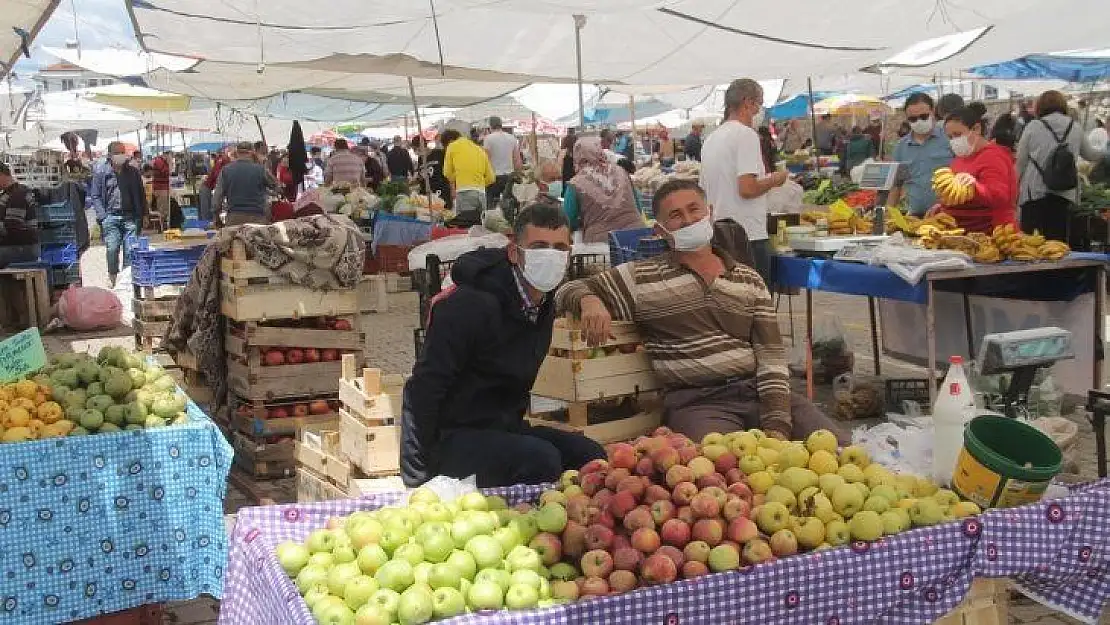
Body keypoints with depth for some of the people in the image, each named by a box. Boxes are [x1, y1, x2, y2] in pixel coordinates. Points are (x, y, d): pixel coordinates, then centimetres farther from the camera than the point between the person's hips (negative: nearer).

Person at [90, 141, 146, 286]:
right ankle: (113, 277, 11)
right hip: (111, 216, -1)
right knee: (112, 249, -4)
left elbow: (141, 195, 14)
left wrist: (141, 215, 8)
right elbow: (95, 196, 4)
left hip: (130, 216, 1)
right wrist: (102, 216, -5)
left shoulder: (133, 172, 7)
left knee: (131, 251, -2)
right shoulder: (101, 172, 2)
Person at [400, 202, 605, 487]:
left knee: (589, 454, -5)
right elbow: (424, 389, -22)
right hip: (452, 438, -8)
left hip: (504, 429, 9)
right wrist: (417, 472, -23)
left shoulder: (544, 306, 6)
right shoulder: (470, 304, -22)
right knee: (541, 460, -29)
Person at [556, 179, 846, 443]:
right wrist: (589, 300, -18)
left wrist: (777, 424, -7)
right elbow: (569, 290, 9)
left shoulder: (749, 280, 16)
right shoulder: (642, 277, 7)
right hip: (696, 402, -4)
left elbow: (771, 355, 8)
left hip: (757, 389, 4)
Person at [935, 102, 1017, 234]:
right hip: (964, 235, 9)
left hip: (989, 235, -9)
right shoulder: (962, 157, 17)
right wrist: (943, 206, 15)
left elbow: (999, 197, -27)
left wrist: (973, 187, -44)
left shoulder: (992, 156, -12)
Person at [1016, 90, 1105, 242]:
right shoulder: (1075, 127, 7)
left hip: (1035, 192, -2)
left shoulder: (1033, 126, -2)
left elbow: (1020, 162, 2)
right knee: (1058, 241, 6)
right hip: (1065, 193, 3)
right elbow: (1090, 154, 24)